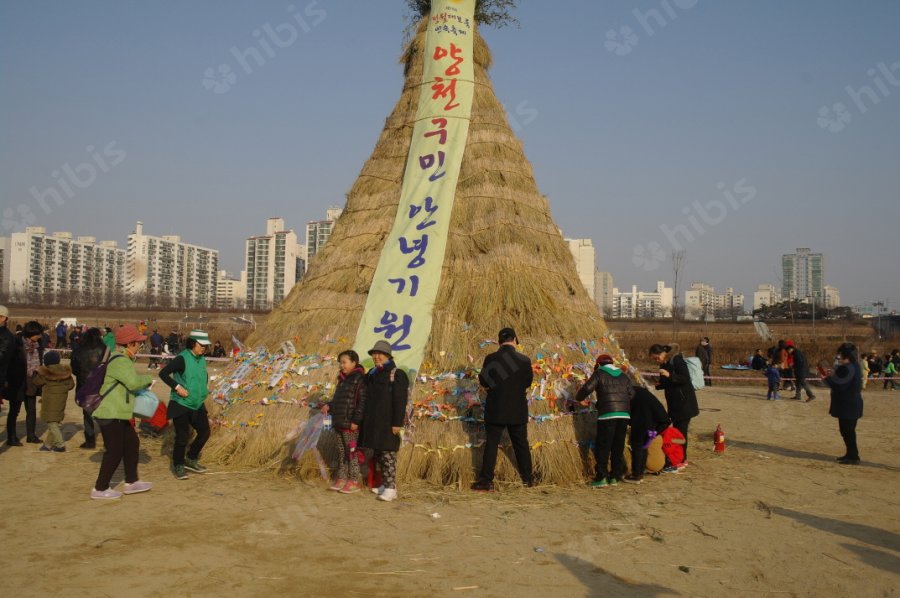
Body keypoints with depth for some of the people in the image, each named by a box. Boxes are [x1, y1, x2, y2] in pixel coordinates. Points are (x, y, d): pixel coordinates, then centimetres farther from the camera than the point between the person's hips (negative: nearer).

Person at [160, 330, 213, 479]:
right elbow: (163, 373, -19)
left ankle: (191, 460, 25)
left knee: (204, 432, 7)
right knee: (182, 437, -4)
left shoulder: (201, 359, 7)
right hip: (181, 404, -7)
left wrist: (205, 388, 12)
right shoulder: (182, 358, -16)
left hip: (197, 404, 7)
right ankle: (178, 466, 14)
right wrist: (177, 387, -23)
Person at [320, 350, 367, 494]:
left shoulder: (360, 379, -10)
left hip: (350, 424, -8)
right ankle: (341, 479, 20)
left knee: (351, 452, -3)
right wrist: (328, 406, 6)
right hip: (339, 423, 9)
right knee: (341, 452, 13)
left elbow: (362, 402, -16)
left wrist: (356, 421, -20)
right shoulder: (343, 379, 16)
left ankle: (354, 482, 3)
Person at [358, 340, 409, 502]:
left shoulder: (396, 375, -9)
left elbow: (400, 401, -14)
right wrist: (364, 420, 18)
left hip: (387, 422, -8)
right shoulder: (372, 374, 15)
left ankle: (391, 488, -5)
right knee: (378, 453, 12)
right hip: (373, 421, 8)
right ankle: (385, 484, 22)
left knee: (388, 453, -8)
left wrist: (398, 423, -19)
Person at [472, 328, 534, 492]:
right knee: (521, 444, 14)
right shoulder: (524, 360, -6)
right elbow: (528, 382, 6)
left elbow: (483, 381, -2)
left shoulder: (491, 360, -9)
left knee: (491, 444, 5)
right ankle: (527, 479, 23)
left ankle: (486, 481, 4)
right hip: (518, 411, 1)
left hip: (495, 410, -1)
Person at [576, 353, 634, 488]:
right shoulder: (624, 376, 19)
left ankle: (602, 477, -3)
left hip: (607, 414, -5)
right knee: (618, 447, 12)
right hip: (624, 414, 5)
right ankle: (615, 476, 15)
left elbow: (586, 388, -6)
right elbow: (631, 394, 14)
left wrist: (579, 399, 12)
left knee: (602, 447, 0)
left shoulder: (599, 374, 4)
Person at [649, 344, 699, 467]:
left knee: (681, 430, -5)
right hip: (674, 402, 8)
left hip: (684, 402, -8)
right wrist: (656, 385, -2)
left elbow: (686, 379, -21)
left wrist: (670, 375, -30)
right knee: (676, 430, 10)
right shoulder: (664, 364, 10)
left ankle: (682, 460, 1)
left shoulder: (677, 360, -15)